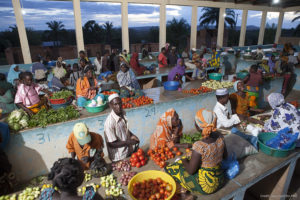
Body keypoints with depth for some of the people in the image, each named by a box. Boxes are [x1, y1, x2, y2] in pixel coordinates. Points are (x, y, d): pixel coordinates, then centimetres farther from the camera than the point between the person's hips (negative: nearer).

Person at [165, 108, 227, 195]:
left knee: (172, 169, 11)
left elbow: (191, 171, -20)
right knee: (189, 159, 24)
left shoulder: (199, 146, -33)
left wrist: (184, 161, -1)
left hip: (205, 186, -6)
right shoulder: (220, 136, -13)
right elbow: (225, 156, 5)